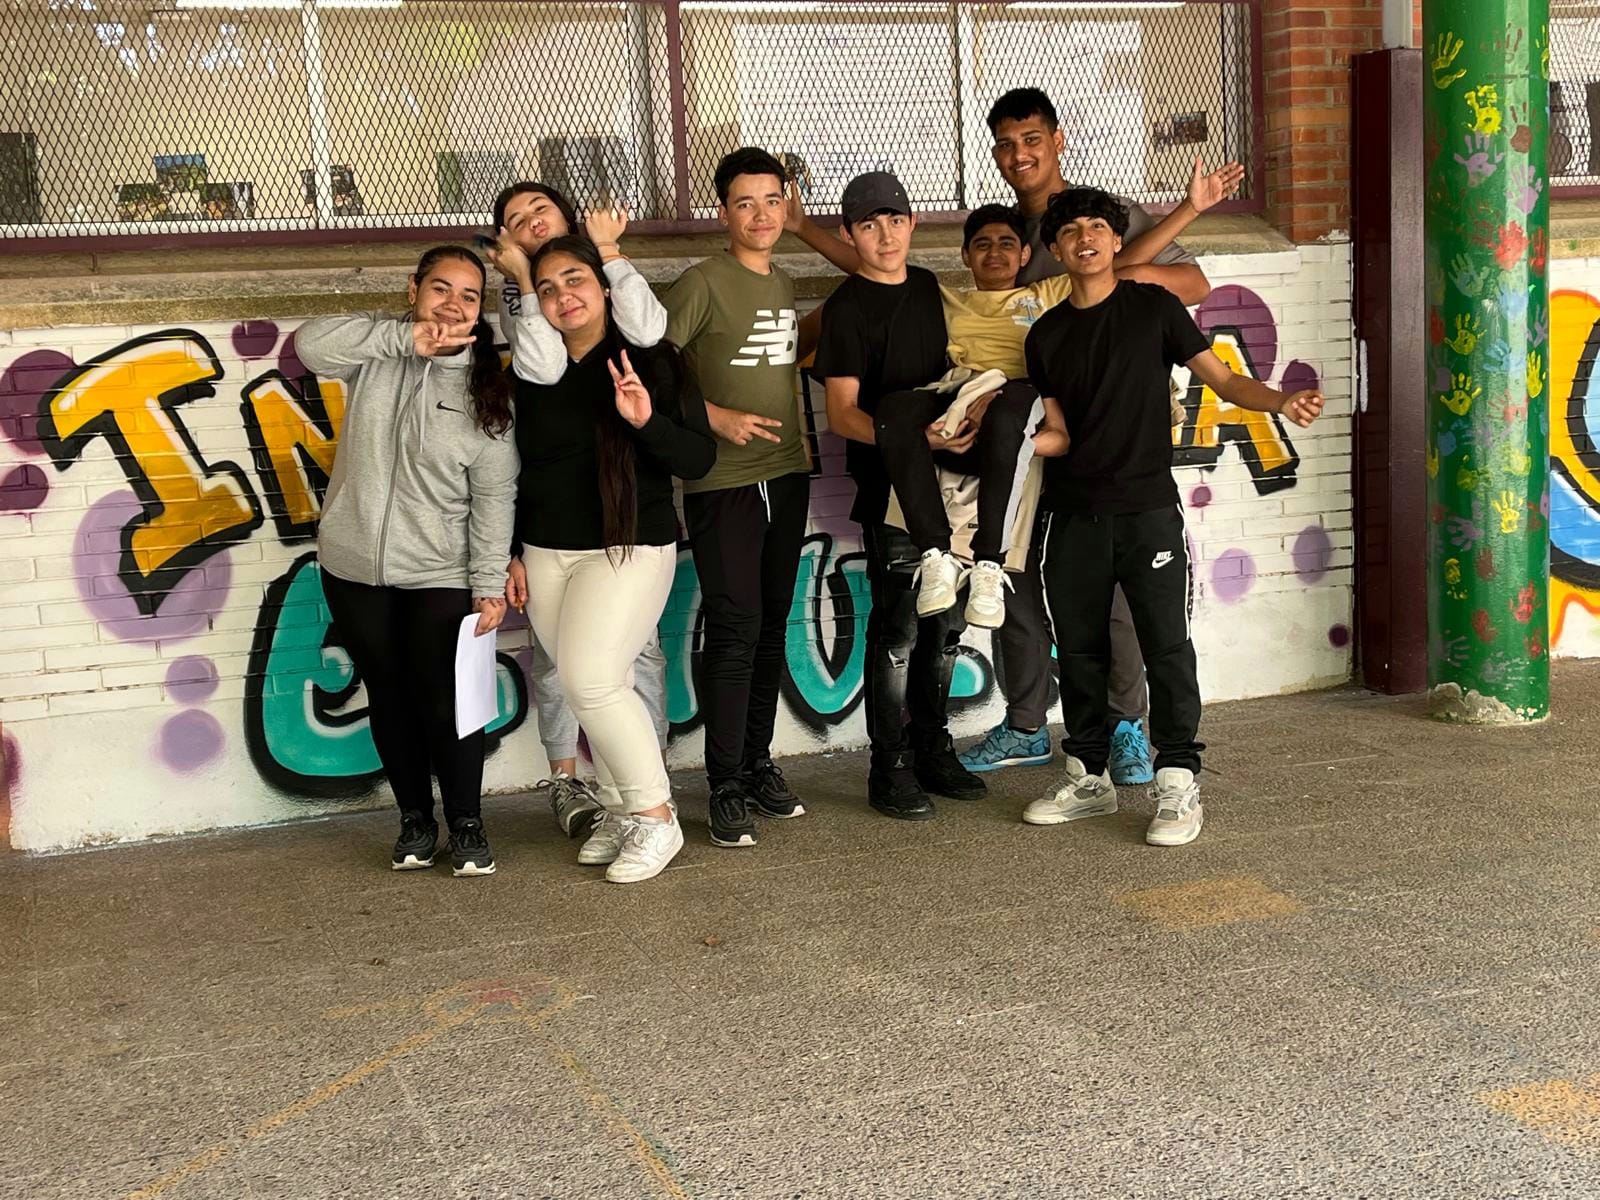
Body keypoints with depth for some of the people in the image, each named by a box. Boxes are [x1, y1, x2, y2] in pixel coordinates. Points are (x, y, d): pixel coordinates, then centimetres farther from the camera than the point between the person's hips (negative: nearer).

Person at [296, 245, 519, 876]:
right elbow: (311, 343, -21)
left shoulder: (487, 389, -5)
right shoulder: (377, 350, -2)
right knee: (389, 698, 13)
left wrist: (489, 584, -9)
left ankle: (466, 825, 16)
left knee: (446, 703, -3)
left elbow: (494, 497, -5)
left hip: (441, 574, -2)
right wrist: (408, 337, -27)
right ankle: (415, 819, 28)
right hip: (354, 565, 2)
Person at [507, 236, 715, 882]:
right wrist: (511, 553, 14)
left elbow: (699, 458, -9)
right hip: (546, 555, 5)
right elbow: (515, 471, 17)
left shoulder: (650, 362, -6)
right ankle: (620, 808, 19)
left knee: (590, 679, -16)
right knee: (599, 686, 4)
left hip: (631, 548, -5)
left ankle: (655, 817, -3)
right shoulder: (529, 374, 8)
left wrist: (648, 421, -26)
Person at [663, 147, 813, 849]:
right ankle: (726, 789, -1)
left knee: (772, 627, 11)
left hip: (786, 475, 7)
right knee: (734, 629, -8)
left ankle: (759, 767, 22)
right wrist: (717, 417, -16)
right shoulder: (703, 283, -8)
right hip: (722, 483, -7)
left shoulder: (783, 284, 14)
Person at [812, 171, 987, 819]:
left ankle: (931, 748, 26)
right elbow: (842, 413, -14)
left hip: (945, 482, 7)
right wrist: (917, 437, -27)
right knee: (898, 627, -4)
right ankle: (888, 769, 7)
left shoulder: (927, 286, 11)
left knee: (945, 622, 12)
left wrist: (972, 409, 8)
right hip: (889, 489, -7)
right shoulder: (847, 307, -9)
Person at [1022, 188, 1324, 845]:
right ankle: (1089, 778, 21)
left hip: (1147, 508, -3)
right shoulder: (1045, 335, 12)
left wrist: (1282, 401, -17)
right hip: (1075, 515, 4)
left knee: (1166, 646, -8)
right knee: (1079, 649, 8)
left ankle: (1177, 786, -2)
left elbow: (1222, 379, 1)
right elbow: (1058, 435, 8)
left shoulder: (1152, 307, 4)